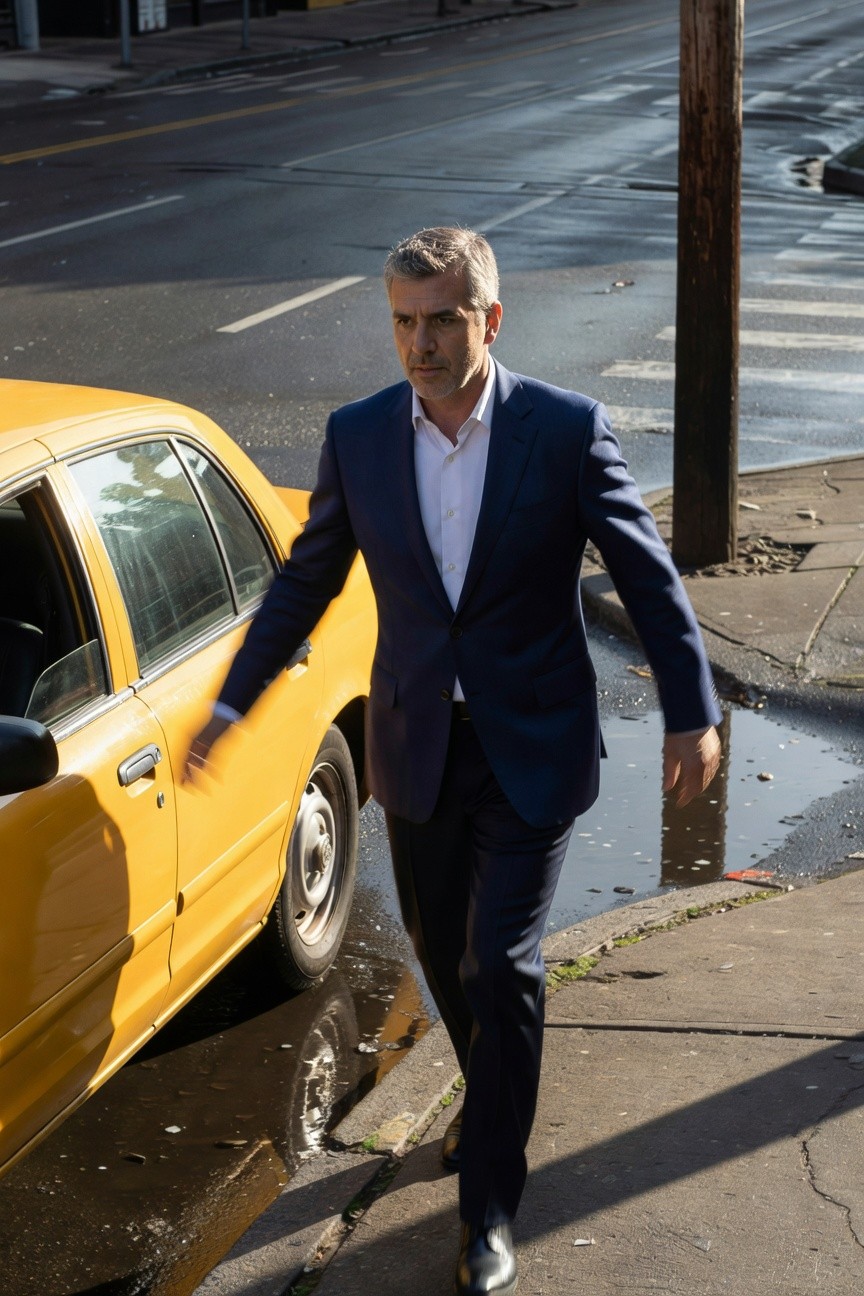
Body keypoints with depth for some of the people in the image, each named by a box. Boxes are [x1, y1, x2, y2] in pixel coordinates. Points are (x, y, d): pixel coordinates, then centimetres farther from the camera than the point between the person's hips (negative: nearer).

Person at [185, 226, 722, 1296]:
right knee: (444, 953, 17)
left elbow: (647, 575, -4)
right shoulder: (357, 435, -4)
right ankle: (493, 1097, 46)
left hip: (531, 753, -3)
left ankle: (490, 1206, 8)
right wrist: (233, 698, 7)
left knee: (499, 966, -6)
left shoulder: (566, 430, -12)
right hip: (416, 749, 4)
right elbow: (307, 577, 7)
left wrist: (692, 713, -5)